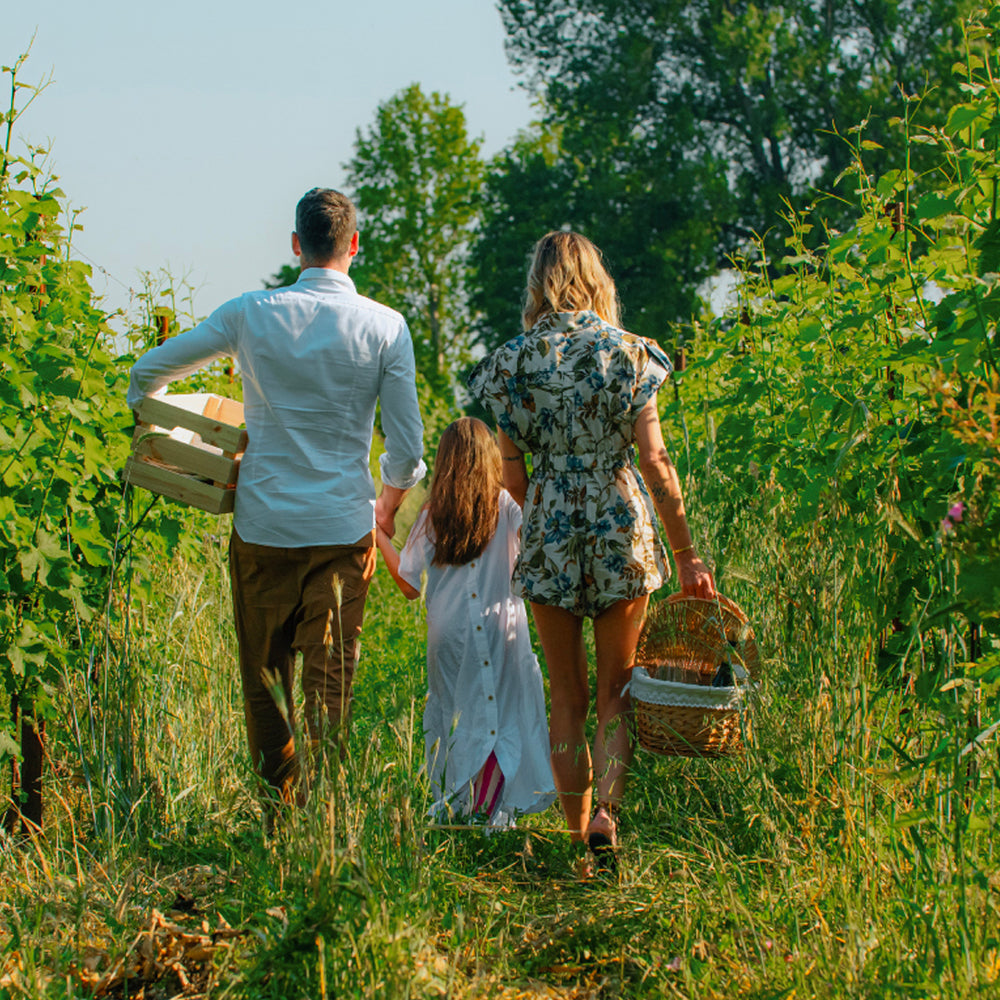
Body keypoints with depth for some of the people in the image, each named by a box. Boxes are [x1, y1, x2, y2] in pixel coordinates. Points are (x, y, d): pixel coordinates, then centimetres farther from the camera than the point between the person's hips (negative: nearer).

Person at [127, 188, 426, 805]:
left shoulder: (251, 314, -2)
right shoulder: (385, 327, -3)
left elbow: (150, 372, 7)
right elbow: (407, 449, -1)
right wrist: (384, 512, 17)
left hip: (262, 522, 0)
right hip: (342, 526, 0)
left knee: (265, 674, 12)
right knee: (331, 676, 4)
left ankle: (278, 805, 15)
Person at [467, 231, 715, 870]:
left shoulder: (513, 362, 0)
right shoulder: (629, 353, -4)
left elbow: (512, 470, 2)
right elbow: (654, 459, -7)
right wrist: (686, 553, -2)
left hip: (549, 526, 1)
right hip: (622, 525, -1)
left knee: (567, 697, 12)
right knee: (617, 690, 9)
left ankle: (578, 828, 14)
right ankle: (606, 808, -13)